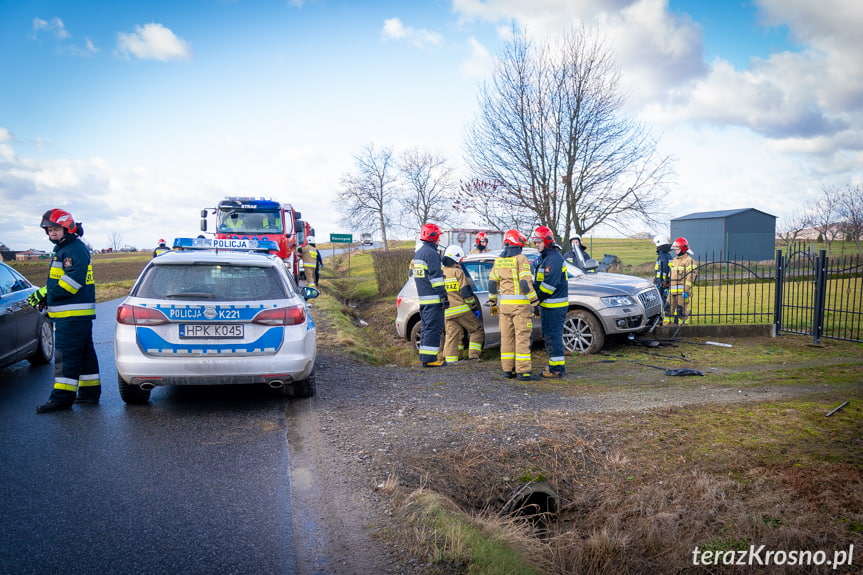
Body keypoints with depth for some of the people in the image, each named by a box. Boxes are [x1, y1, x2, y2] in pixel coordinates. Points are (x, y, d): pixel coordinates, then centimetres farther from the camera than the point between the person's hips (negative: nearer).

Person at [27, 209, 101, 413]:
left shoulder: (76, 249, -13)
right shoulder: (62, 249, 21)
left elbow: (73, 280, -23)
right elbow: (58, 280, 25)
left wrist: (47, 294, -18)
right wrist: (43, 293, 9)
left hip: (73, 314, -11)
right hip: (68, 313, 11)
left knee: (66, 354, -9)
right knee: (84, 352, 14)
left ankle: (62, 397, -6)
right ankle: (90, 392, 22)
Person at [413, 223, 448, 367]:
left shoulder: (418, 253, 19)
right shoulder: (431, 253, -13)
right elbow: (436, 277, -19)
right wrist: (444, 296, -18)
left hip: (422, 298, 10)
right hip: (433, 298, -10)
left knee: (427, 328, 15)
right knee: (434, 328, -7)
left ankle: (424, 357, 18)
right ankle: (429, 358, -7)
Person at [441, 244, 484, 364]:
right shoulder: (458, 272, -9)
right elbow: (466, 292, -11)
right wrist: (474, 307, -3)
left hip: (447, 312, 6)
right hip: (461, 309, -6)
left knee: (452, 334, 10)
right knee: (477, 330, 7)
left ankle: (450, 358, 4)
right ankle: (473, 355, 2)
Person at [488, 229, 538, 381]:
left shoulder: (498, 260, 11)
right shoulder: (521, 259, -7)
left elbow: (492, 283, 13)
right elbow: (526, 283, -15)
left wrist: (493, 303, 21)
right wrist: (534, 304, -11)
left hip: (504, 304, 6)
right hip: (520, 304, -6)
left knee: (507, 336, 11)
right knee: (522, 337, -4)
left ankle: (508, 369, 15)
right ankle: (522, 371, -5)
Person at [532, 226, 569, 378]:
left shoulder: (554, 258, -16)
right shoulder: (544, 257, 18)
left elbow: (550, 284, -22)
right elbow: (539, 281, 21)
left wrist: (537, 298, -16)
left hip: (554, 305, -10)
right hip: (547, 304, 10)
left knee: (553, 335, -7)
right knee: (549, 335, 16)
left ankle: (557, 368, -2)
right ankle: (555, 365, 25)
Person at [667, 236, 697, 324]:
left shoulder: (689, 260, -7)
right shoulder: (674, 260, 19)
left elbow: (690, 277, -14)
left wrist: (686, 291, -20)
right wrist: (668, 287, 21)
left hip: (682, 290, -8)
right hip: (672, 290, 8)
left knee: (681, 310, -3)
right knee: (669, 308, 8)